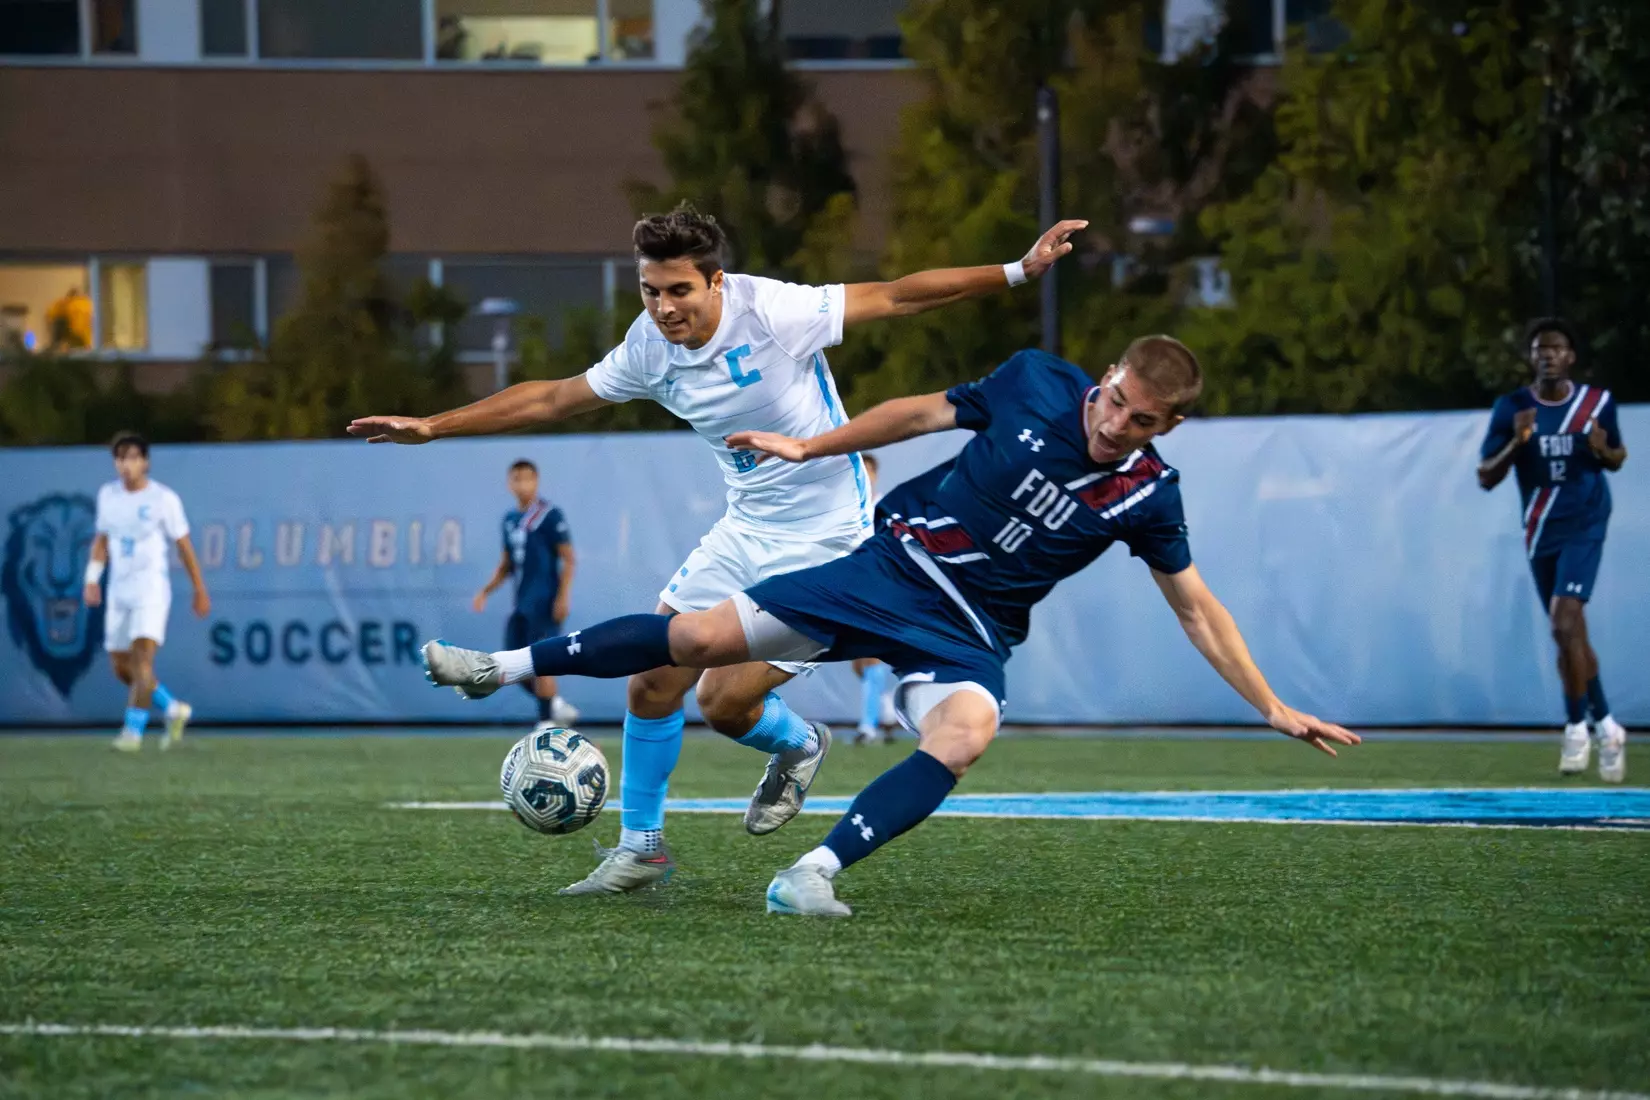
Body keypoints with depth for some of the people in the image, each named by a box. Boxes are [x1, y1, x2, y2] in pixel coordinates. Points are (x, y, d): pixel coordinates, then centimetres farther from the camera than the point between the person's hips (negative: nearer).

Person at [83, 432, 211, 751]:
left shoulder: (164, 499, -7)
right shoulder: (108, 495, 7)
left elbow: (184, 546, 0)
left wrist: (200, 591, 3)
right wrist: (93, 578, 3)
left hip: (152, 590, -6)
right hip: (119, 592, 6)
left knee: (142, 658, -20)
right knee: (121, 668, 8)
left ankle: (134, 730, -18)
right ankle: (174, 710, 27)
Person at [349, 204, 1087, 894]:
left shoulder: (772, 314, -22)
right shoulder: (649, 349, -5)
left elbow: (897, 298, -18)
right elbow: (552, 398, 7)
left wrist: (1017, 271, -25)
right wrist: (430, 428, 7)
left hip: (825, 544, -6)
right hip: (744, 534, 6)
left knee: (723, 702, -12)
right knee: (652, 683, -1)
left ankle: (799, 747, 23)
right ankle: (639, 849, 16)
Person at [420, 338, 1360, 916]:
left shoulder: (1148, 495, -10)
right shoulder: (1039, 384, -9)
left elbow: (1196, 607, 0)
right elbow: (926, 413, 7)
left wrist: (1274, 708, -4)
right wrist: (814, 448, 13)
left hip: (967, 631, -1)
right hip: (891, 567, 1)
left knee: (966, 733, -34)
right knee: (703, 638, -5)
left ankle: (813, 876, -34)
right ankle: (509, 666, 10)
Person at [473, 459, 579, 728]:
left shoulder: (549, 515, -7)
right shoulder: (510, 519, 13)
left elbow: (568, 558, -9)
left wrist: (563, 596, -17)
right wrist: (486, 591, 10)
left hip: (543, 603, -8)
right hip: (521, 604, 8)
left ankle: (547, 721, -2)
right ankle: (558, 706, 20)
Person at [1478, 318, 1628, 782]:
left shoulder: (1598, 402, -3)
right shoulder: (1511, 408, -3)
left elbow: (1618, 459, 12)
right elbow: (1485, 478, -4)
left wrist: (1603, 450, -12)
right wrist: (1517, 443, -21)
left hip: (1585, 527, -3)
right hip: (1540, 533, 3)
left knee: (1564, 622, -20)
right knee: (1571, 636, 10)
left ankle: (1577, 726, -7)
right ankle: (1606, 727, 27)